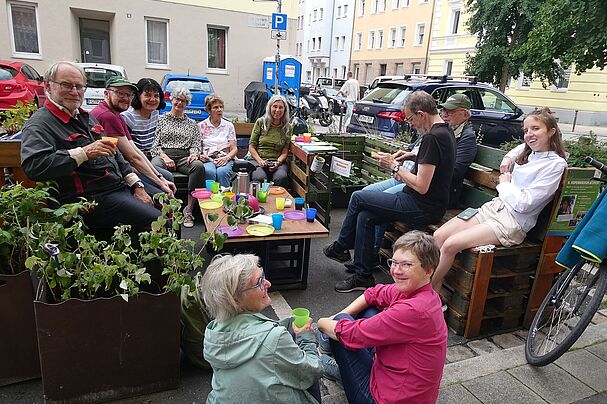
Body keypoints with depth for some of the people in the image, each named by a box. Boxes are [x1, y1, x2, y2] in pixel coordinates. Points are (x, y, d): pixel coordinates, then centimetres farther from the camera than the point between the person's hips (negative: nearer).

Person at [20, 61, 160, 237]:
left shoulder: (85, 117, 21)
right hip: (94, 199, -9)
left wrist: (136, 185, 12)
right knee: (162, 223, -22)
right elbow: (32, 166, -24)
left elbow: (114, 153, 23)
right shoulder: (40, 124, -6)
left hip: (121, 186, 9)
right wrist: (84, 153, -25)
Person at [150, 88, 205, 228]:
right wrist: (164, 157, -11)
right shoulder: (161, 119, 17)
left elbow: (196, 145, 16)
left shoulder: (192, 124, 24)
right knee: (156, 167, -39)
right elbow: (154, 144, 8)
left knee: (199, 166, -34)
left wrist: (193, 153, -8)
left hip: (184, 157, 2)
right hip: (163, 154, -1)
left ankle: (189, 209, -30)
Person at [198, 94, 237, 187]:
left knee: (222, 172, -35)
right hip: (207, 159, 0)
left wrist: (226, 157, -11)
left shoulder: (229, 125, 15)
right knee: (209, 172, -36)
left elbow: (234, 149, 9)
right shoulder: (201, 126, 13)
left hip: (225, 159, 1)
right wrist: (200, 155, -12)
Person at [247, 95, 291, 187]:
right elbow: (251, 146, 5)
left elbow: (285, 151, 6)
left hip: (278, 161, 1)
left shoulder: (287, 127, 9)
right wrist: (260, 160, -11)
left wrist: (278, 162, -14)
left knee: (282, 177, -33)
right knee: (260, 178, -34)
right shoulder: (261, 122, 6)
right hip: (256, 159, -1)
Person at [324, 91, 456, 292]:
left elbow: (421, 187, -24)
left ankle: (340, 247, 18)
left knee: (358, 198, -3)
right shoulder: (445, 131, 13)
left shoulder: (431, 138, -20)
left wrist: (395, 166, -10)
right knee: (365, 216, 6)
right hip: (431, 204, 10)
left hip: (422, 208, -10)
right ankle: (362, 275, 12)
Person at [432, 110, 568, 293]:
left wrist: (504, 184, 0)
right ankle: (435, 291, -9)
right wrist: (508, 158, 21)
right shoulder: (528, 151, 14)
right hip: (494, 207, 8)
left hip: (514, 222, -8)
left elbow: (524, 203, -16)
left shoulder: (555, 164, -9)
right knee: (439, 235, -10)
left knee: (450, 245, -23)